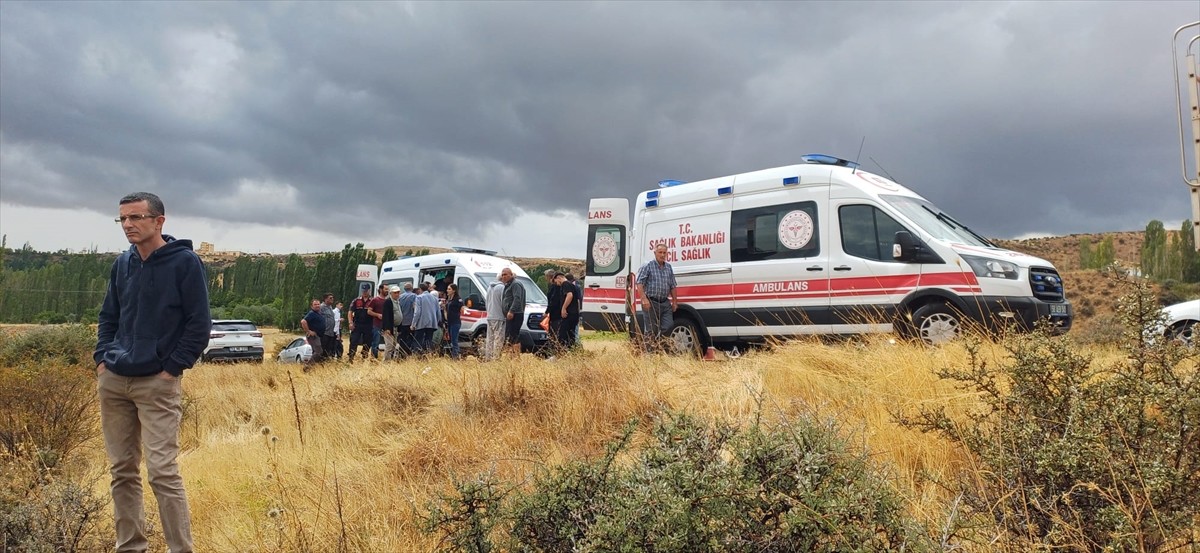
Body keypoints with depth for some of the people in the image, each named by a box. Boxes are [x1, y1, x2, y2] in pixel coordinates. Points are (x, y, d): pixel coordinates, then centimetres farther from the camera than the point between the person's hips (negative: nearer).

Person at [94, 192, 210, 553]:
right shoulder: (122, 264, 10)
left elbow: (199, 323, -9)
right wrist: (102, 357, 7)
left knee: (163, 472, -8)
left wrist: (172, 368, -11)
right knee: (122, 471, 11)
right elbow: (108, 316, 21)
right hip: (113, 381, 6)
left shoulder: (185, 262, -7)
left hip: (157, 383, -6)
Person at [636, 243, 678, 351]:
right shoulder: (648, 266, -3)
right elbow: (640, 283, -10)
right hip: (651, 303, -5)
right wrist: (644, 299, -20)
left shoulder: (669, 267, 14)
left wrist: (674, 301, 15)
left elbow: (672, 286, 19)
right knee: (651, 330, -1)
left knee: (668, 326, -2)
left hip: (665, 303, 5)